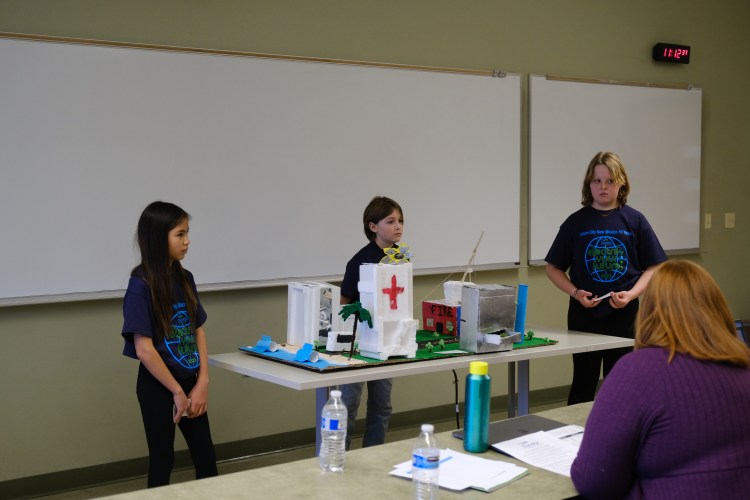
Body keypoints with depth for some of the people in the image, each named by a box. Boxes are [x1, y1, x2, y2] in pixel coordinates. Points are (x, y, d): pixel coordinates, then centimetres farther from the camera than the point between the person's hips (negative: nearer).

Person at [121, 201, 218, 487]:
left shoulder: (185, 279, 4)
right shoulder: (141, 286, -16)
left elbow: (198, 331, 7)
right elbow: (144, 349, -18)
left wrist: (201, 383, -3)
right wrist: (177, 392, -13)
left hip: (191, 384, 6)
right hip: (158, 387, -6)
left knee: (206, 458, 11)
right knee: (163, 461, 6)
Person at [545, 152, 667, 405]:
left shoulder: (635, 221, 1)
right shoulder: (576, 222, 2)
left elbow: (652, 267, 3)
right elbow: (553, 268, 7)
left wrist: (631, 294, -14)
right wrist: (575, 292, -10)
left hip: (624, 315, 0)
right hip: (584, 315, 0)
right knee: (583, 386, 6)